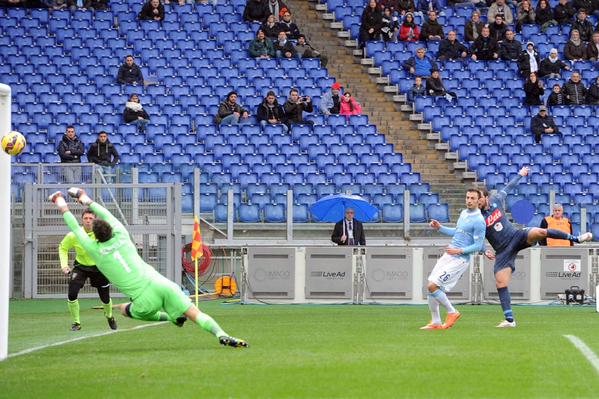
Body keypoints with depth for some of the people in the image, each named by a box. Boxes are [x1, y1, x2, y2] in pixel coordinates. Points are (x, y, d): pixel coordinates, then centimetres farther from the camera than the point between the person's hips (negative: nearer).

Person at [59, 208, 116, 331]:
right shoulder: (74, 236, -21)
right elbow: (63, 248, -1)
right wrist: (64, 265, -11)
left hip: (98, 267, 0)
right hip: (80, 266, 0)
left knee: (105, 298, 8)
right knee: (72, 294, -19)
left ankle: (109, 317, 43)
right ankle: (76, 322, 2)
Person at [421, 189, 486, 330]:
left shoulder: (479, 221, -13)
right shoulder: (464, 213, 14)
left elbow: (478, 245, -14)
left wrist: (460, 251, -22)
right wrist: (440, 228, 17)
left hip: (459, 259, -9)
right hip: (448, 255, 9)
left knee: (433, 286, -15)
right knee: (430, 287, 4)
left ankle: (452, 313, 3)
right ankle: (435, 323, 12)